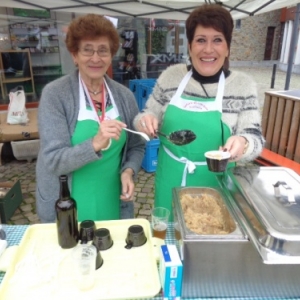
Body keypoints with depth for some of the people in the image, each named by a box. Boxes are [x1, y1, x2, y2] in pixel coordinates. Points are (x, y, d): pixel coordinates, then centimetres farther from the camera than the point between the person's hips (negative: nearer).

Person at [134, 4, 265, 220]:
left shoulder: (244, 86, -8)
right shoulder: (171, 76, -4)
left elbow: (255, 138, -8)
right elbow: (149, 117, 5)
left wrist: (243, 143, -31)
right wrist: (144, 121, -18)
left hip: (214, 183, -1)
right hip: (171, 181, 2)